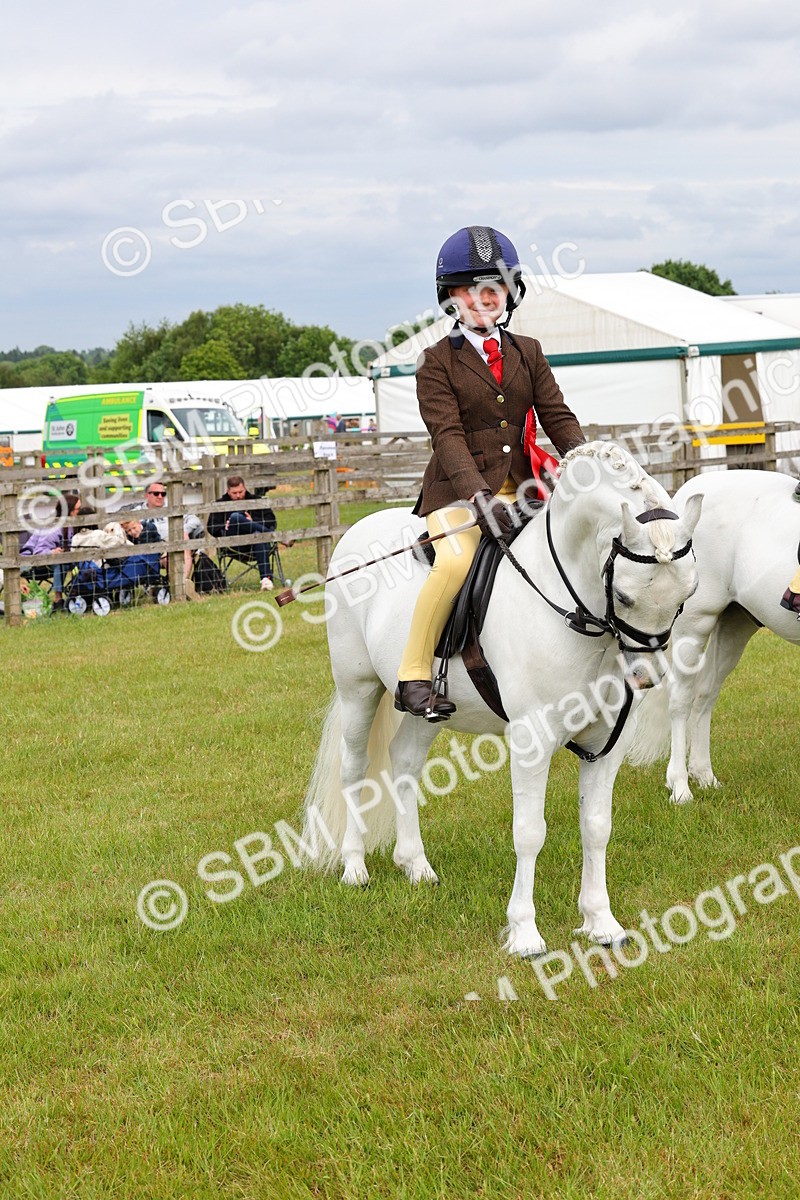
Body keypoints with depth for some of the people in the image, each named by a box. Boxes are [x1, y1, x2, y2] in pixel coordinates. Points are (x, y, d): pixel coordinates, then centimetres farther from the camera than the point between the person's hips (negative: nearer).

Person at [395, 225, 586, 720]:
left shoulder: (528, 353, 15)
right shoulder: (438, 363, 0)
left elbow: (557, 416, 9)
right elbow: (448, 436, -11)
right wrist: (479, 497, -26)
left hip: (520, 486, 5)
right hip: (459, 488, -5)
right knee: (456, 559, -31)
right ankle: (414, 676, -21)